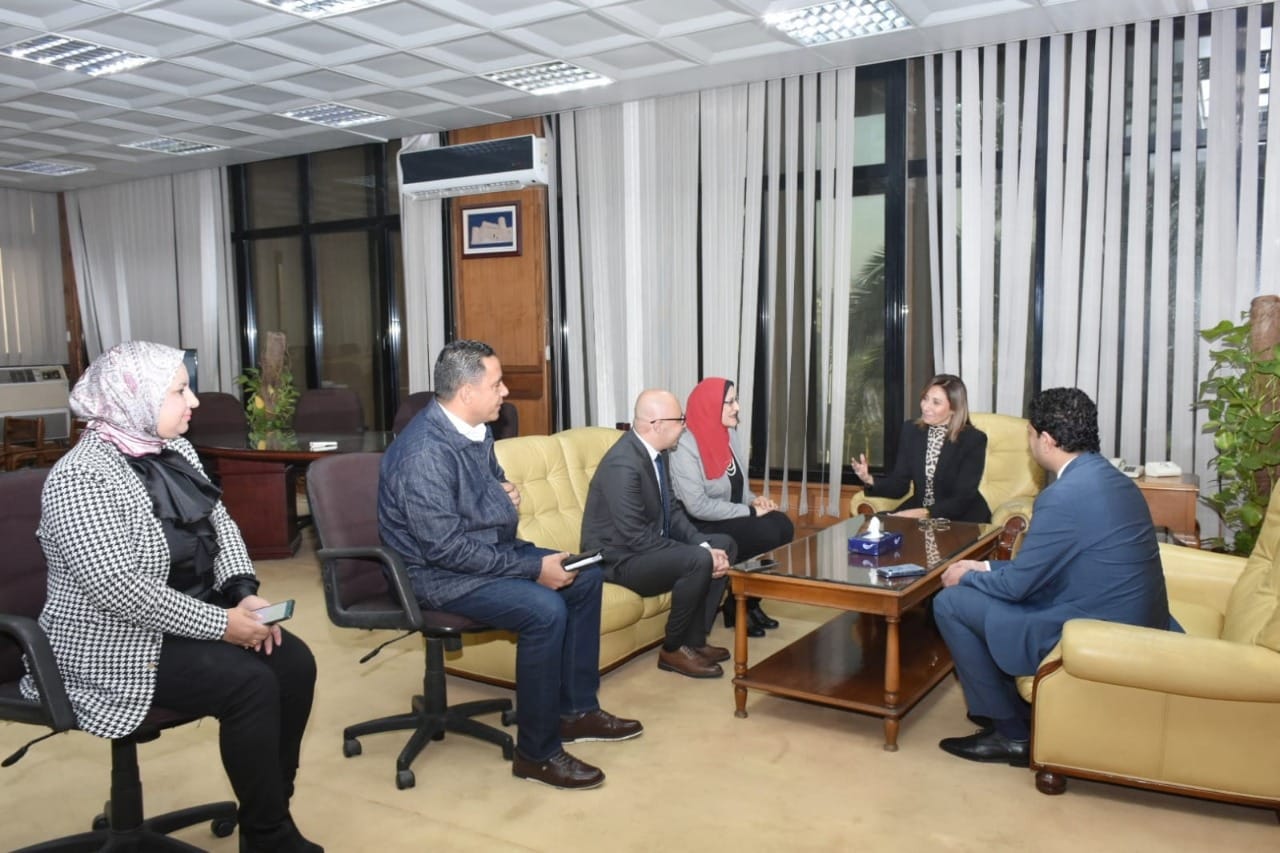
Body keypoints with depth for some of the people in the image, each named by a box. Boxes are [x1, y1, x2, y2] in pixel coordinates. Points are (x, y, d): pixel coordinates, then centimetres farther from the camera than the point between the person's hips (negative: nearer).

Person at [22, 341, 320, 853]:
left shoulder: (174, 451, 5)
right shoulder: (82, 479, -21)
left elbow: (220, 524, 10)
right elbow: (122, 592, -28)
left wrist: (244, 594, -7)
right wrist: (221, 624, -25)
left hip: (191, 618, 8)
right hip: (118, 645, -8)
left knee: (294, 661, -9)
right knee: (249, 684, -24)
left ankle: (272, 807, 5)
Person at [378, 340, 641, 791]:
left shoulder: (476, 430, 2)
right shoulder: (425, 452, -26)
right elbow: (446, 548, -29)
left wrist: (507, 494, -2)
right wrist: (532, 568, -25)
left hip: (491, 548, 10)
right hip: (441, 574, -10)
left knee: (586, 576, 5)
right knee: (545, 610, -28)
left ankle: (577, 710, 15)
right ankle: (537, 753, -12)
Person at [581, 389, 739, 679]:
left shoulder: (657, 451, 2)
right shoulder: (623, 464, -28)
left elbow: (671, 509, 8)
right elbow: (635, 537, -28)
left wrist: (704, 545, -8)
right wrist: (700, 553, -22)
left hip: (648, 542, 10)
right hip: (619, 557, -10)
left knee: (724, 545, 5)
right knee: (699, 561, -28)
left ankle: (693, 640, 9)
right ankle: (673, 649, -6)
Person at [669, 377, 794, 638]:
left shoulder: (723, 435, 5)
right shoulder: (685, 446, -21)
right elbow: (697, 506, -26)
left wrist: (753, 499, -5)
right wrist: (749, 511, -22)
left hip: (730, 518, 8)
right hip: (699, 527, -8)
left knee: (783, 526, -16)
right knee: (766, 535, -26)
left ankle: (750, 601, 2)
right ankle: (737, 607, -4)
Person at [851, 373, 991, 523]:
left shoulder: (973, 439, -12)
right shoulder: (911, 430, 2)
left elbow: (962, 499, -15)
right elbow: (899, 485, 1)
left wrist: (924, 513, -29)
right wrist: (870, 480, -19)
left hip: (961, 518, -5)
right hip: (917, 510, 5)